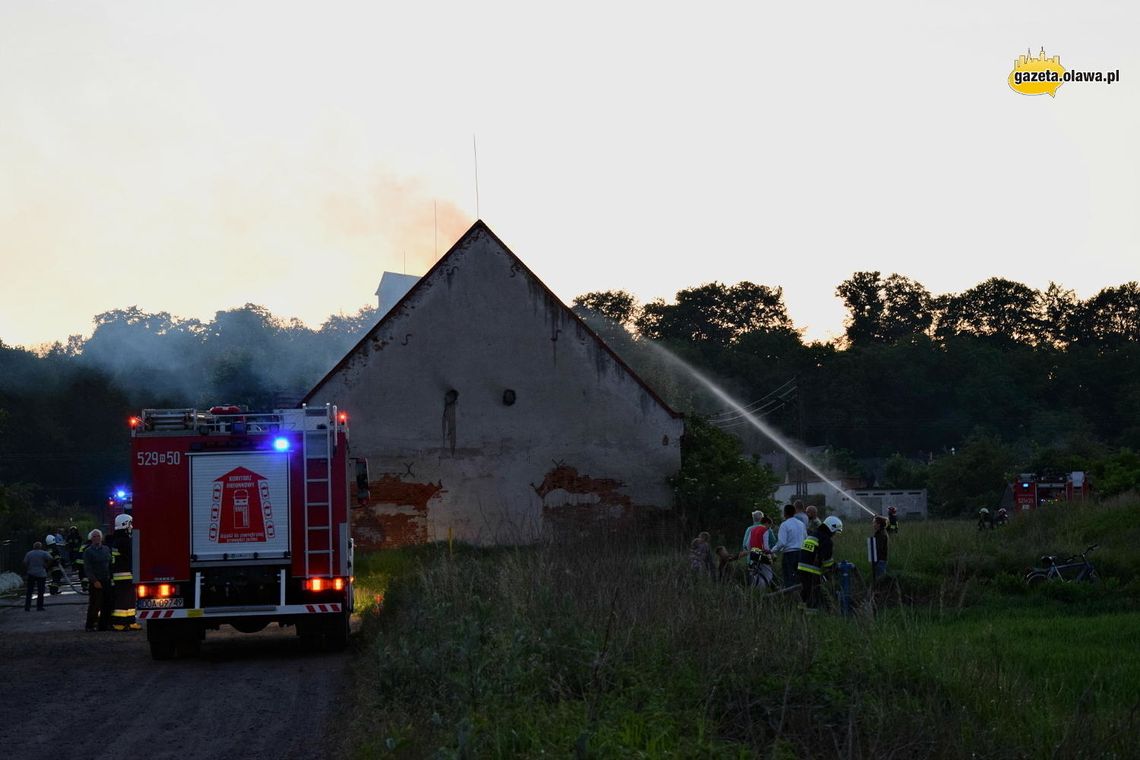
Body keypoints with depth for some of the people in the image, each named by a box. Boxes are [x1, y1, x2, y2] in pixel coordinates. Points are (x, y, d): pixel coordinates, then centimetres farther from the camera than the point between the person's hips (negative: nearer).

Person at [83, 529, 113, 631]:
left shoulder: (106, 549, 14)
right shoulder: (88, 551, -3)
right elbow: (87, 568, -8)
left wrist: (111, 577, 8)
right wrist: (94, 581, -16)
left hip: (107, 580, 5)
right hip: (96, 582, -5)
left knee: (107, 604, 5)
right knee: (95, 604, -6)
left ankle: (104, 624, 13)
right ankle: (90, 625, 2)